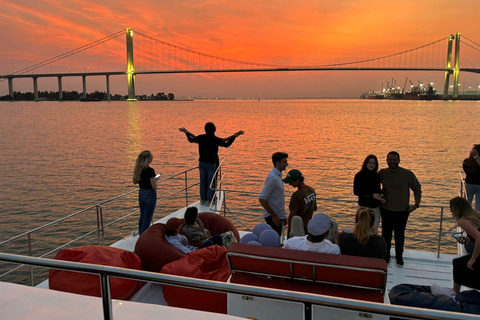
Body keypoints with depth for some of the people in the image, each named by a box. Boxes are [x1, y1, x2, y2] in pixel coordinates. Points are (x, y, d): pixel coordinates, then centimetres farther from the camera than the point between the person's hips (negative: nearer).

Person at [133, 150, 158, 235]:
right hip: (150, 194, -8)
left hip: (141, 193, 8)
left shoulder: (138, 169, 1)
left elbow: (135, 182, 12)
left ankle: (141, 235, 31)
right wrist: (155, 179, -4)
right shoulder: (150, 170, -22)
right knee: (147, 218, 3)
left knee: (142, 216, 20)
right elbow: (154, 186, -23)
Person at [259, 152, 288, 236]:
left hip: (278, 215, 9)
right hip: (273, 216, -9)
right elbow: (262, 198, -25)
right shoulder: (272, 178, -19)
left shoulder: (278, 175, 11)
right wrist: (273, 215, -20)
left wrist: (283, 216, 20)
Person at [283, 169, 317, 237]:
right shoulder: (311, 190, 2)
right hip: (308, 227, 8)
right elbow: (315, 208, 14)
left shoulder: (297, 195, -23)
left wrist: (289, 229, -9)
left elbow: (292, 215, -18)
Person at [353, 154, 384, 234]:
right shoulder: (359, 176, -9)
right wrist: (372, 195, -19)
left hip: (376, 206, 4)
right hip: (364, 206, -4)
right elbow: (356, 192, -12)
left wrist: (381, 195, -8)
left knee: (375, 230, 8)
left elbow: (378, 189, 16)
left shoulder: (377, 176, 4)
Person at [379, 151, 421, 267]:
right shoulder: (382, 173, -3)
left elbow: (417, 188, 2)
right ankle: (386, 256, 27)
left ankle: (399, 257, 29)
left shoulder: (407, 174, -8)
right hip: (386, 210, 1)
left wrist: (416, 204, -6)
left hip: (402, 211, -1)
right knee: (386, 234, 10)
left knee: (399, 235, 10)